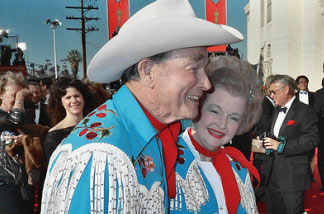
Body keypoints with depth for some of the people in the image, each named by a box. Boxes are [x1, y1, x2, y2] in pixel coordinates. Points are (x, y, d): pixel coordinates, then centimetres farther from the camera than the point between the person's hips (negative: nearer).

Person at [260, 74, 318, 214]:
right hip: (273, 175, 8)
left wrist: (281, 146, -20)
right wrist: (266, 143, 2)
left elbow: (312, 139, -18)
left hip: (293, 177, -8)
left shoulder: (304, 111, -10)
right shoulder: (277, 110, 17)